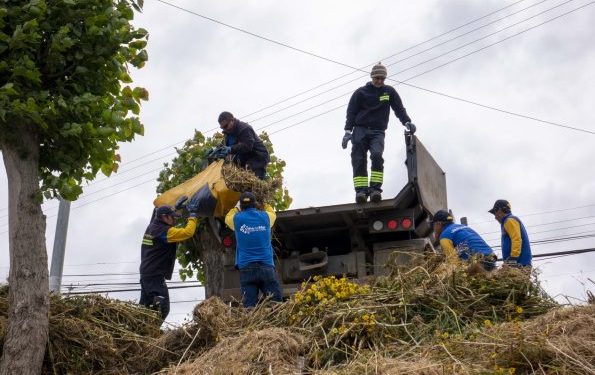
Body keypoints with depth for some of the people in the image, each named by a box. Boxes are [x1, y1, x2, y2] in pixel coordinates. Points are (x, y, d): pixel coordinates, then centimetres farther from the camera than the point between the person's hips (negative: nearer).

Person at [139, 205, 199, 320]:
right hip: (155, 276, -10)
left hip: (146, 273, 10)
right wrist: (192, 215, -8)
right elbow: (188, 232, -23)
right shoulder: (164, 231, -16)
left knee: (145, 306, 14)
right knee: (162, 307, -14)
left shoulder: (152, 227, 12)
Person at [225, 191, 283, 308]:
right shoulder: (266, 216, 6)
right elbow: (272, 213, 31)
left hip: (246, 268, 0)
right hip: (267, 267, 0)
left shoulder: (236, 219, 3)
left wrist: (236, 208, 41)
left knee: (249, 307, -4)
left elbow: (228, 217, 28)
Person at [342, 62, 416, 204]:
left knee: (377, 155, -24)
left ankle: (375, 189, -26)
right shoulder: (361, 92, 8)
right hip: (360, 130, 0)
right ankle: (361, 190, -15)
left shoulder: (389, 92, 13)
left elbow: (399, 108, 11)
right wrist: (348, 131, -6)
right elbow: (351, 112, 5)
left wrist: (407, 122, -7)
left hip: (378, 132, 0)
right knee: (359, 160, -12)